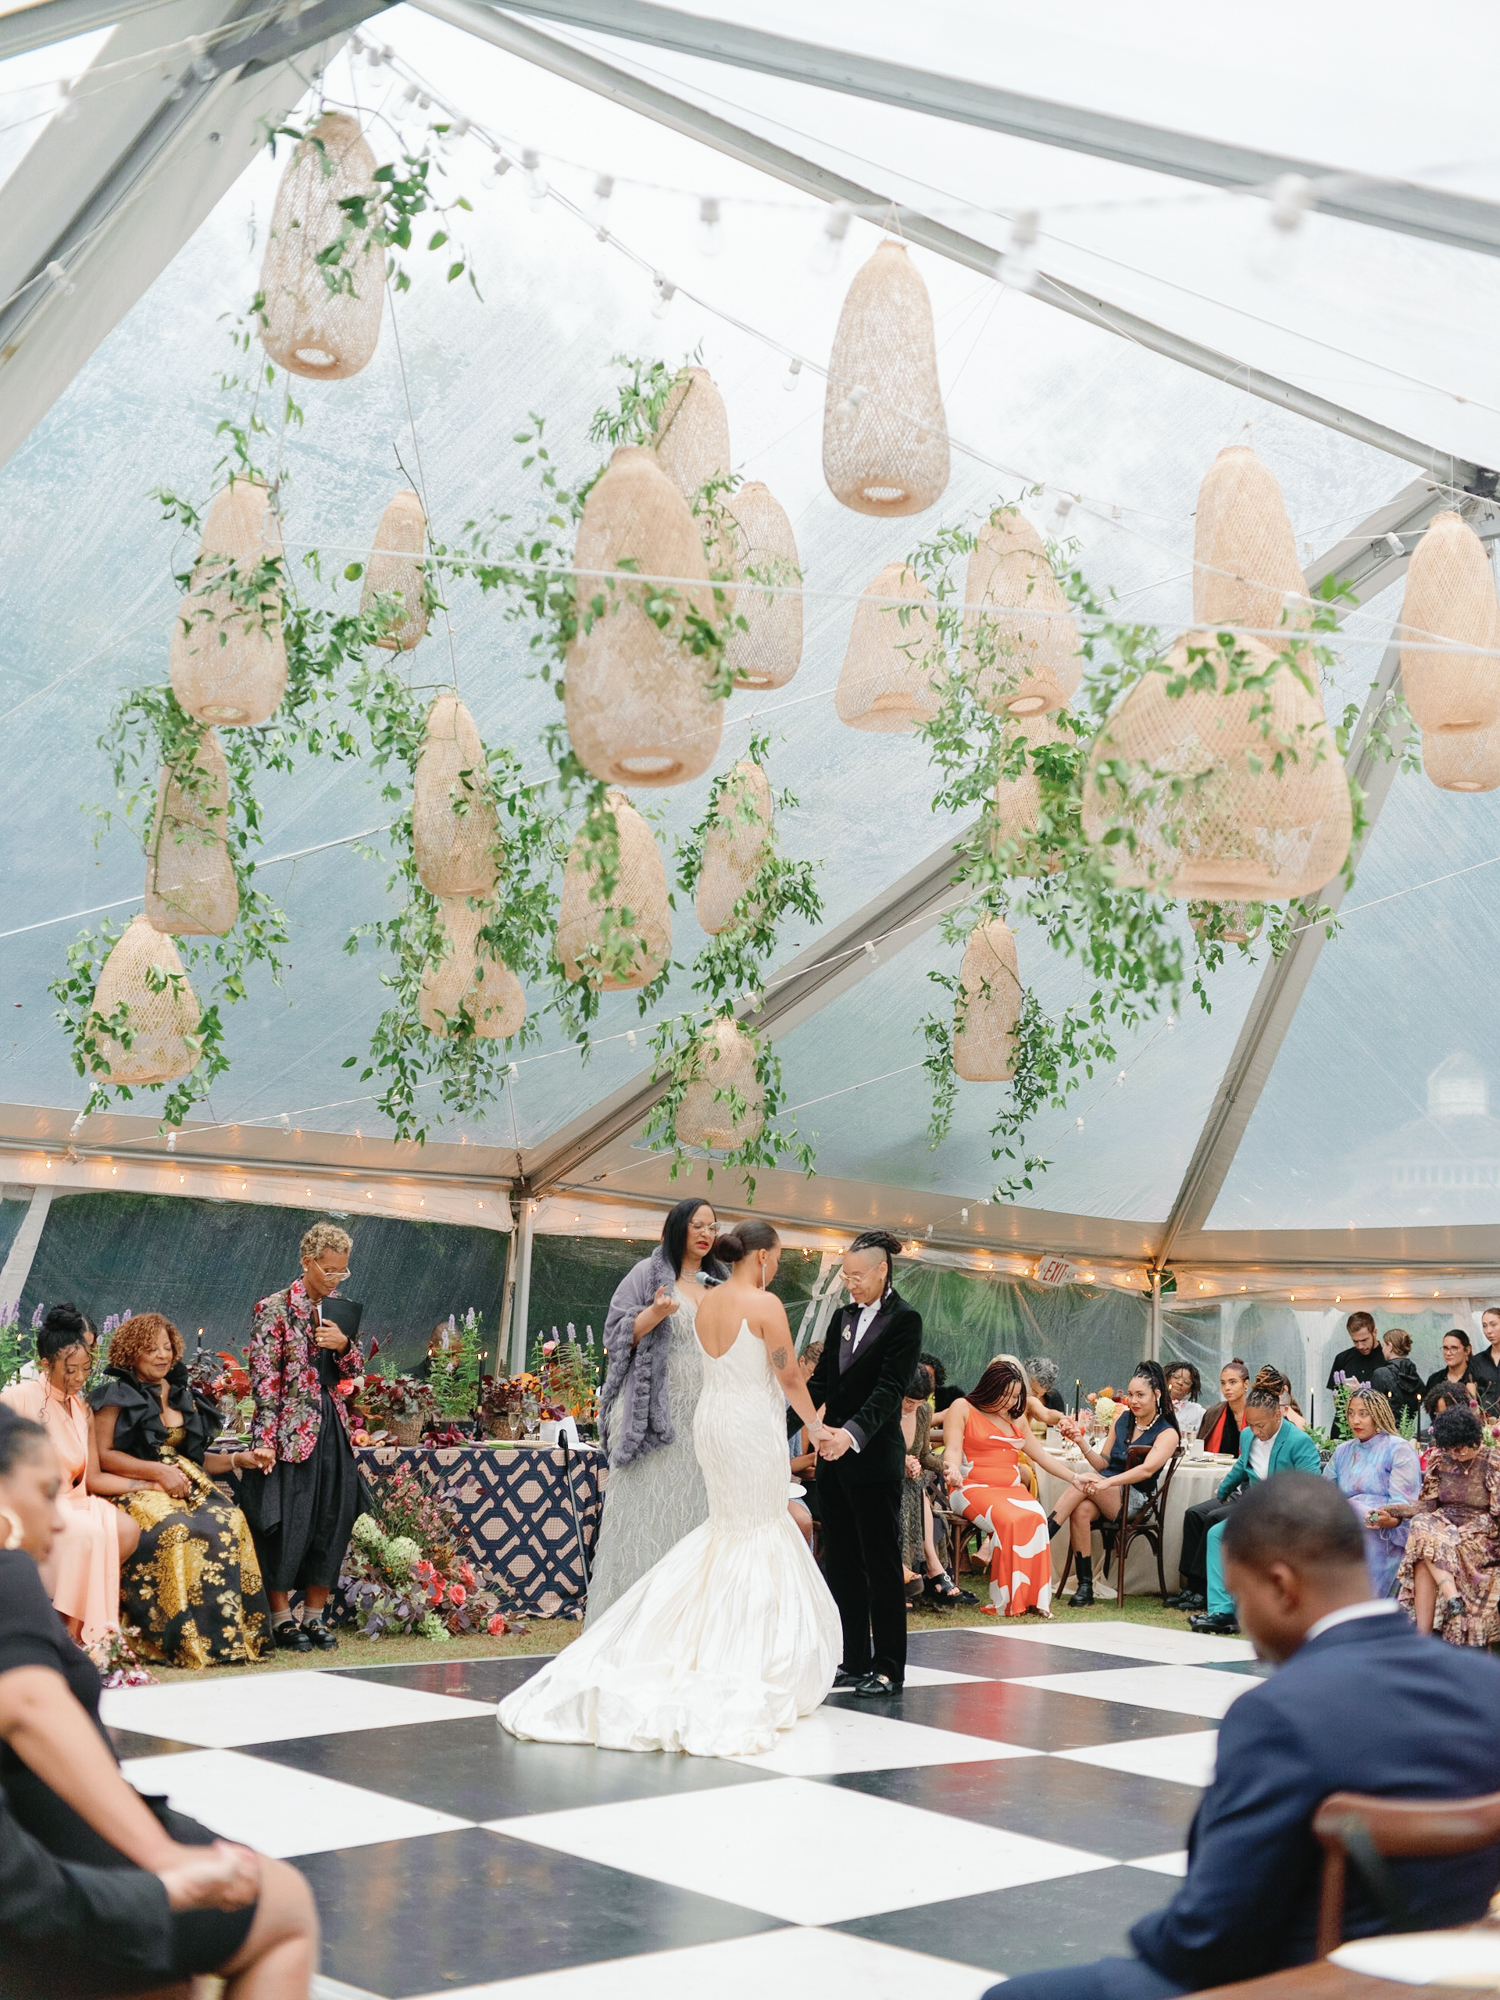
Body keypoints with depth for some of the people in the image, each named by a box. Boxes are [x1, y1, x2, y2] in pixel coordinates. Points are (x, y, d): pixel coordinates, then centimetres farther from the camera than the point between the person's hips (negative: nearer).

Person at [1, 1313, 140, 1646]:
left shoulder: (81, 1409, 14)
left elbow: (93, 1478, 11)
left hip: (70, 1502, 7)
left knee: (127, 1530, -20)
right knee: (87, 1532, -32)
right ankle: (70, 1634, -18)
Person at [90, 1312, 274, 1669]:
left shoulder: (182, 1396, 21)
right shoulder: (115, 1395, 3)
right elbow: (102, 1454, -6)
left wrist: (240, 1459, 9)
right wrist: (159, 1471, -14)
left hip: (186, 1487, 5)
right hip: (136, 1490, -5)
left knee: (229, 1522, -26)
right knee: (176, 1530, -36)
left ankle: (236, 1634, -28)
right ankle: (185, 1641, -32)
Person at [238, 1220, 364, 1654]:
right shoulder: (275, 1309, -7)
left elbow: (353, 1372, 15)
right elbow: (263, 1378, -11)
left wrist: (343, 1345, -7)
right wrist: (266, 1439, -17)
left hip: (332, 1427, 6)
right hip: (290, 1430, -6)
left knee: (332, 1520, 6)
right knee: (287, 1520, -3)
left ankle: (314, 1614, 17)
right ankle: (281, 1617, 9)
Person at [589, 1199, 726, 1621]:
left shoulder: (719, 1285, 17)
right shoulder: (648, 1273, 2)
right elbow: (617, 1334, -4)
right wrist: (656, 1312, -19)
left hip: (703, 1419, 5)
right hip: (655, 1413, -5)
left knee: (695, 1514, 2)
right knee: (647, 1510, -7)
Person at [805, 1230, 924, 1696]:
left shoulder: (904, 1320, -7)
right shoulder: (843, 1317, 13)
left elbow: (890, 1388, -17)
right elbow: (821, 1379, 11)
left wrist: (852, 1433, -31)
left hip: (875, 1459, -7)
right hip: (833, 1457, 7)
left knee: (882, 1564, 0)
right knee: (841, 1561, 10)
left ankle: (888, 1668, 7)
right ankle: (854, 1662, 19)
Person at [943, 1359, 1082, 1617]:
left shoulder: (1016, 1417, 23)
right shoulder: (962, 1408, 5)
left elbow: (1041, 1455, 27)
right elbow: (953, 1449, -7)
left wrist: (1074, 1477, 21)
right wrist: (953, 1469, -29)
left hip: (1012, 1489, 5)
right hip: (973, 1487, -5)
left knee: (1036, 1517, -29)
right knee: (1011, 1520, -35)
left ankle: (1034, 1598, -28)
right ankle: (1009, 1602, -31)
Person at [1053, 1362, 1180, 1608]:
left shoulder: (1167, 1433, -3)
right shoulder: (1123, 1419, 14)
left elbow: (1146, 1470, -21)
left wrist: (1107, 1483, -34)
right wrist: (1082, 1443, -2)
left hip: (1134, 1499, -4)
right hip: (1104, 1493, 5)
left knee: (1085, 1481, -33)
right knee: (1081, 1510, -32)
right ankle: (1085, 1587, -29)